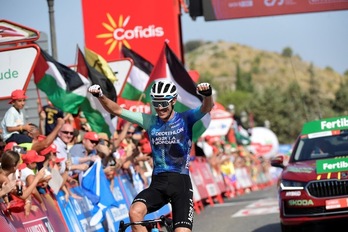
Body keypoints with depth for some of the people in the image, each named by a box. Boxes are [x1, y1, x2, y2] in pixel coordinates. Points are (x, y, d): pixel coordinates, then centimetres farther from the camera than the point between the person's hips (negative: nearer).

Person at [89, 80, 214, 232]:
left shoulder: (185, 120, -1)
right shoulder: (150, 121, 6)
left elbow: (207, 107, -18)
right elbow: (117, 110, 3)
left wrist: (207, 94, -41)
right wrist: (100, 96, -15)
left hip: (180, 184, -2)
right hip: (158, 182, 2)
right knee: (135, 212, -26)